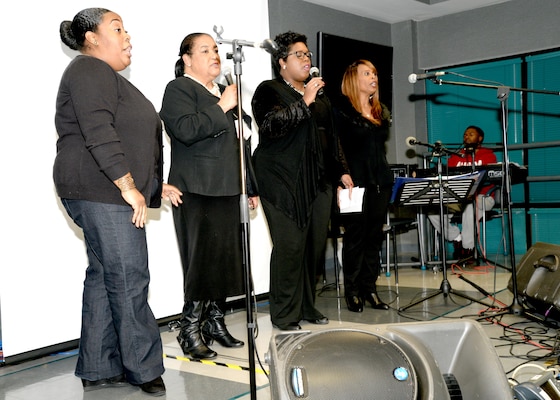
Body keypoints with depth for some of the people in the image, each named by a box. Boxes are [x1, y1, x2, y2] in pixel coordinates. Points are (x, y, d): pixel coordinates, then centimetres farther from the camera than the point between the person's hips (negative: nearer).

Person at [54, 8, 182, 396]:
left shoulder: (109, 78, 24)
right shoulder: (90, 70, -8)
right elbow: (98, 133, -20)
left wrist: (155, 184, 22)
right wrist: (128, 186, -21)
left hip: (117, 192, 11)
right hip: (101, 191, -11)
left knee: (104, 277, 11)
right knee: (129, 279, -6)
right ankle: (144, 369, 4)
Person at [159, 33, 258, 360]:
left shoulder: (223, 93, 23)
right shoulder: (179, 89, 0)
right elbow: (186, 130, -20)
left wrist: (250, 186, 23)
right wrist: (222, 106, -15)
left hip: (228, 191, 8)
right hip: (197, 193, -7)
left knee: (226, 259, 7)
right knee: (202, 262, -8)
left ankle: (215, 322, 19)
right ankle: (191, 331, 2)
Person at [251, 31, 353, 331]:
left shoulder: (320, 97, 23)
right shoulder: (269, 91, 2)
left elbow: (331, 138, 26)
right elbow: (271, 125, -17)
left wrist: (341, 171, 20)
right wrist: (304, 102, -20)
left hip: (318, 182, 7)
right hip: (284, 182, -7)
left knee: (315, 245, 6)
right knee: (290, 247, -9)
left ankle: (307, 306, 19)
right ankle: (285, 316, 2)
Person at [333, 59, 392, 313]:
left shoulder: (382, 112, 18)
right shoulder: (342, 111, -3)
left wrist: (386, 177, 14)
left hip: (380, 181, 6)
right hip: (355, 182, -6)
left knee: (375, 236, 8)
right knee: (355, 236, -1)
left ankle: (370, 288, 16)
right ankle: (352, 292, 7)